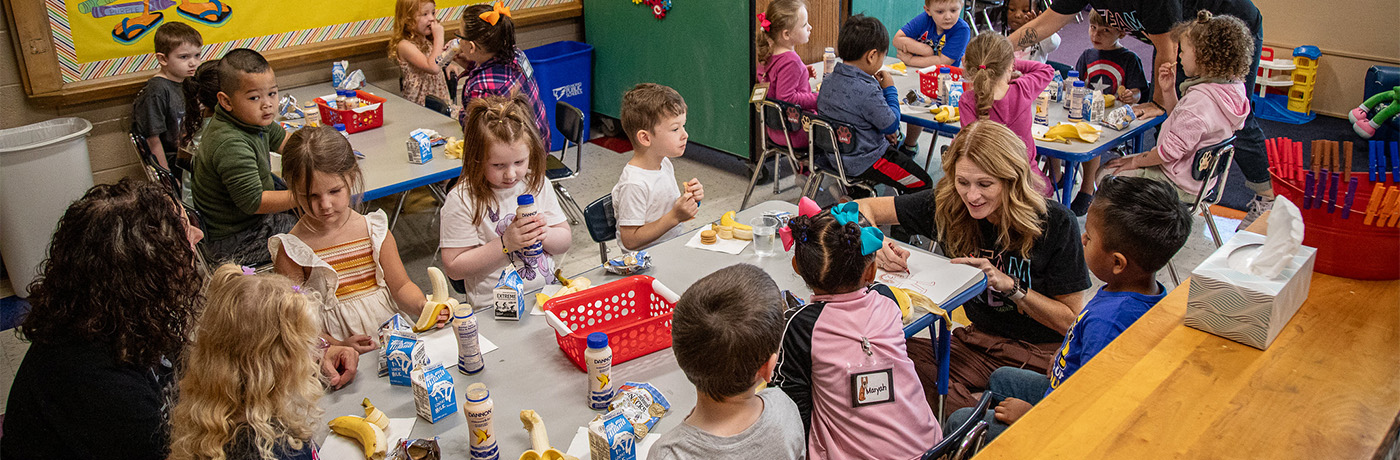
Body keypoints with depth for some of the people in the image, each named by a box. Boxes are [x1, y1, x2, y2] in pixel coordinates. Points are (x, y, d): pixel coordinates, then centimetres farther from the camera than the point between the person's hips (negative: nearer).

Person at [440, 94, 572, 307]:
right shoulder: (462, 200, -8)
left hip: (546, 296, 4)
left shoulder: (538, 184, 5)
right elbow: (454, 268, -8)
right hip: (494, 307, -4)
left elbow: (565, 241, 13)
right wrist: (505, 243, -16)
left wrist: (544, 234, -9)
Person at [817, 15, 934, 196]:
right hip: (862, 162, -9)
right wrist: (889, 89, -6)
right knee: (923, 183, 3)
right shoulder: (867, 92, -30)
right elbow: (891, 125, -17)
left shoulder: (829, 80, -3)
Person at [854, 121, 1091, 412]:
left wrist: (1007, 284, -22)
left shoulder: (1055, 223, -15)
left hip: (1044, 357, -4)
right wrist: (877, 247, -23)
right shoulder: (947, 207, -7)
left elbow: (1072, 319, -9)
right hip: (980, 340, 4)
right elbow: (862, 209, -1)